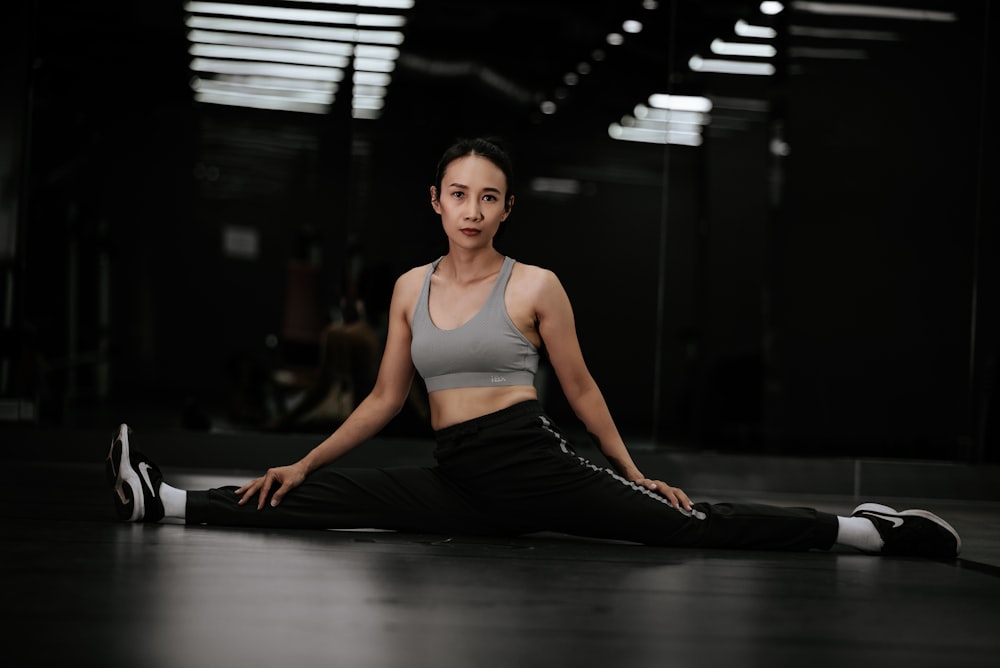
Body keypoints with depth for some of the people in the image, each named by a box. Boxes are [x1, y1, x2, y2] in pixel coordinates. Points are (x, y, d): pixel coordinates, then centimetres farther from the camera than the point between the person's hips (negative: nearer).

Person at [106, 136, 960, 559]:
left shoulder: (536, 285, -1)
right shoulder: (411, 287, 11)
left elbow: (581, 388, 6)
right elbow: (385, 398, 16)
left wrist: (635, 472, 8)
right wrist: (304, 462, 12)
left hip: (535, 464, -4)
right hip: (457, 481, 4)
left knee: (687, 525, -16)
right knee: (317, 501, -7)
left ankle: (868, 529, -12)